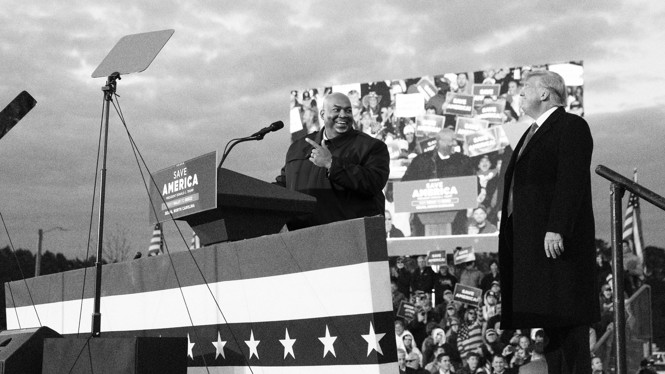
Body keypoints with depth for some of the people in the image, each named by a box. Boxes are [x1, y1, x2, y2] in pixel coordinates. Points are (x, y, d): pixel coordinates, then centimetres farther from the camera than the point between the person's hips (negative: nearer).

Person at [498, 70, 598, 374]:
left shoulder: (571, 126, -4)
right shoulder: (534, 132, 23)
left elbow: (572, 182, -15)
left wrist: (556, 229, -23)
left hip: (556, 239, -9)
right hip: (530, 241, 9)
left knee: (566, 315, -7)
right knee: (547, 315, 8)